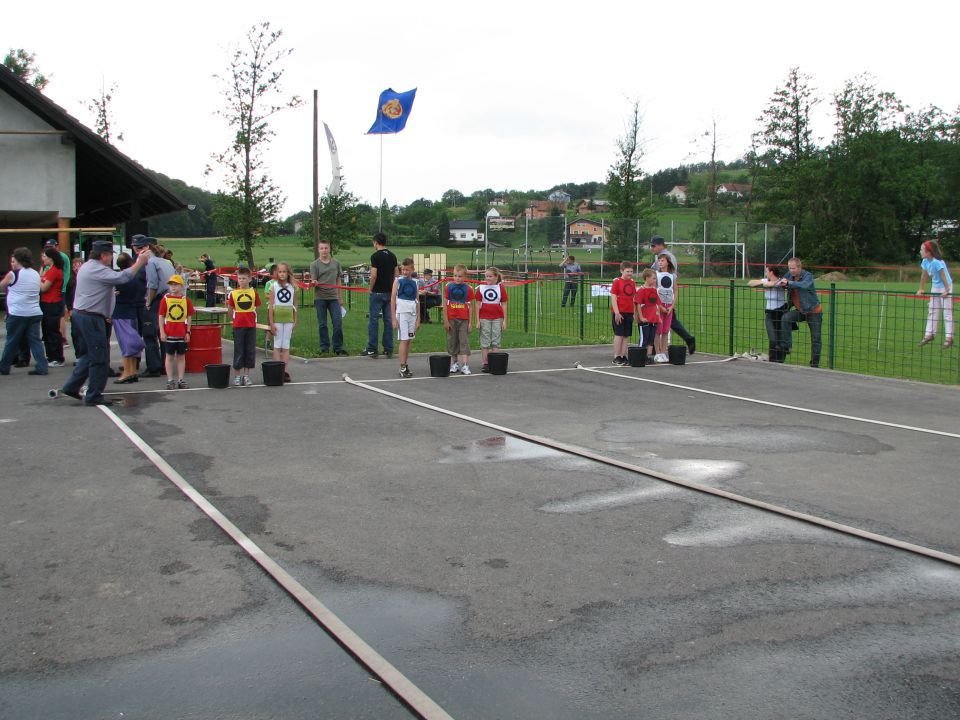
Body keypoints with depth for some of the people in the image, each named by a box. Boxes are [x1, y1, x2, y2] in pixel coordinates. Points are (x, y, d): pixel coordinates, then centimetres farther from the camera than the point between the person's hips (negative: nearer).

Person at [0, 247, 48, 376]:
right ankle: (42, 367, -5)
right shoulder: (36, 274, 9)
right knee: (35, 340, 4)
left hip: (17, 314, -5)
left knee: (11, 342, 7)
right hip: (35, 313, 5)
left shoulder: (13, 274, -8)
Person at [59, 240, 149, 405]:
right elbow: (122, 277, -27)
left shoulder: (86, 266, 16)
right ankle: (93, 396, 2)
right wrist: (139, 262, -19)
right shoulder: (97, 270, -17)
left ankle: (72, 386, 21)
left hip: (80, 313, 11)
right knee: (99, 357, -3)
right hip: (91, 318, -11)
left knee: (90, 353, 20)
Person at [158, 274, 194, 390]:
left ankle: (180, 380, 14)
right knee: (169, 356, 4)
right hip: (169, 333, -2)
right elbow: (161, 317, -2)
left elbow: (189, 317, 5)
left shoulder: (186, 300, 2)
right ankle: (170, 380, 10)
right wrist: (162, 332, -8)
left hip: (182, 334, 2)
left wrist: (188, 332, 1)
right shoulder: (165, 300, -2)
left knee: (181, 356, 8)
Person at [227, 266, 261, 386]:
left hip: (251, 326, 1)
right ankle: (238, 376, 10)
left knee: (250, 350, 5)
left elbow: (256, 308, 8)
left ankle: (246, 375, 14)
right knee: (238, 351, 3)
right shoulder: (233, 293, -2)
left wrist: (252, 319, 5)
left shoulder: (253, 292, 0)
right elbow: (230, 310, 7)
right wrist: (235, 319, 8)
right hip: (238, 326, -1)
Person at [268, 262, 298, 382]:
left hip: (289, 319, 2)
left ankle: (284, 370, 7)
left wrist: (295, 321, 5)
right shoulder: (274, 287, -1)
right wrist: (271, 323, -9)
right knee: (277, 345, 2)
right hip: (277, 318, -2)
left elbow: (295, 305, 9)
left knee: (286, 346, 5)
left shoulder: (293, 287, 5)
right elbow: (270, 305, -4)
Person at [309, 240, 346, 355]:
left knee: (338, 323, -3)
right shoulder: (314, 264, 2)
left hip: (334, 297, 2)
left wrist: (340, 297, 15)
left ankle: (338, 347, 5)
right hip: (320, 297, -2)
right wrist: (314, 283, -28)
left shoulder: (336, 263, 10)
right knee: (322, 324, 3)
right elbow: (314, 281, -3)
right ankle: (324, 347, 12)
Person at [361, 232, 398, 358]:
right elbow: (396, 274, 11)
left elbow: (373, 275, -16)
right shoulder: (392, 256, 9)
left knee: (373, 320, -1)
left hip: (377, 292, -6)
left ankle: (372, 350, 1)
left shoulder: (375, 256, -11)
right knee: (388, 321, 7)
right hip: (390, 292, 6)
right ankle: (388, 350, 8)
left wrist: (370, 289, -3)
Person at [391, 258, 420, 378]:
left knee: (408, 340, 7)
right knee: (403, 340, -8)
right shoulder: (398, 281, -1)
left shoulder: (414, 282, 10)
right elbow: (393, 299, -3)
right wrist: (394, 317, -8)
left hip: (412, 314, 4)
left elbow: (417, 300, 13)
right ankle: (403, 368, -8)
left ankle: (405, 365, 14)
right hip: (401, 313, -4)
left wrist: (418, 318, 10)